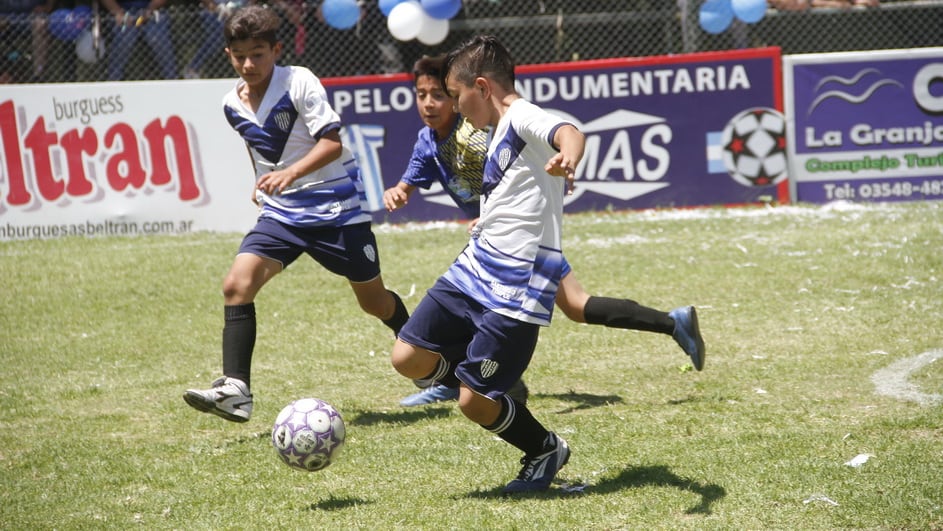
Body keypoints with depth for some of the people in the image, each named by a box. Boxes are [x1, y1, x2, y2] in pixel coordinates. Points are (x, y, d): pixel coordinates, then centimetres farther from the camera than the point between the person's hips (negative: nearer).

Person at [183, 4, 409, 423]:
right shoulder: (232, 105, 3)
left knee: (374, 301, 10)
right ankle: (234, 391, -21)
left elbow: (332, 143, -23)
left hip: (336, 207, -5)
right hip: (280, 212, 5)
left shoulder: (299, 83, -16)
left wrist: (290, 174, -36)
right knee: (236, 285, -18)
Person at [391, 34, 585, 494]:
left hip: (516, 288, -9)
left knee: (475, 402, -7)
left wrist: (568, 156, -60)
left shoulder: (523, 118, -13)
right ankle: (496, 386, 21)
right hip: (473, 268, 9)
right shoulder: (500, 133, 16)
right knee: (408, 358, -1)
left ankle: (546, 451, 20)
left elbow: (568, 132, -37)